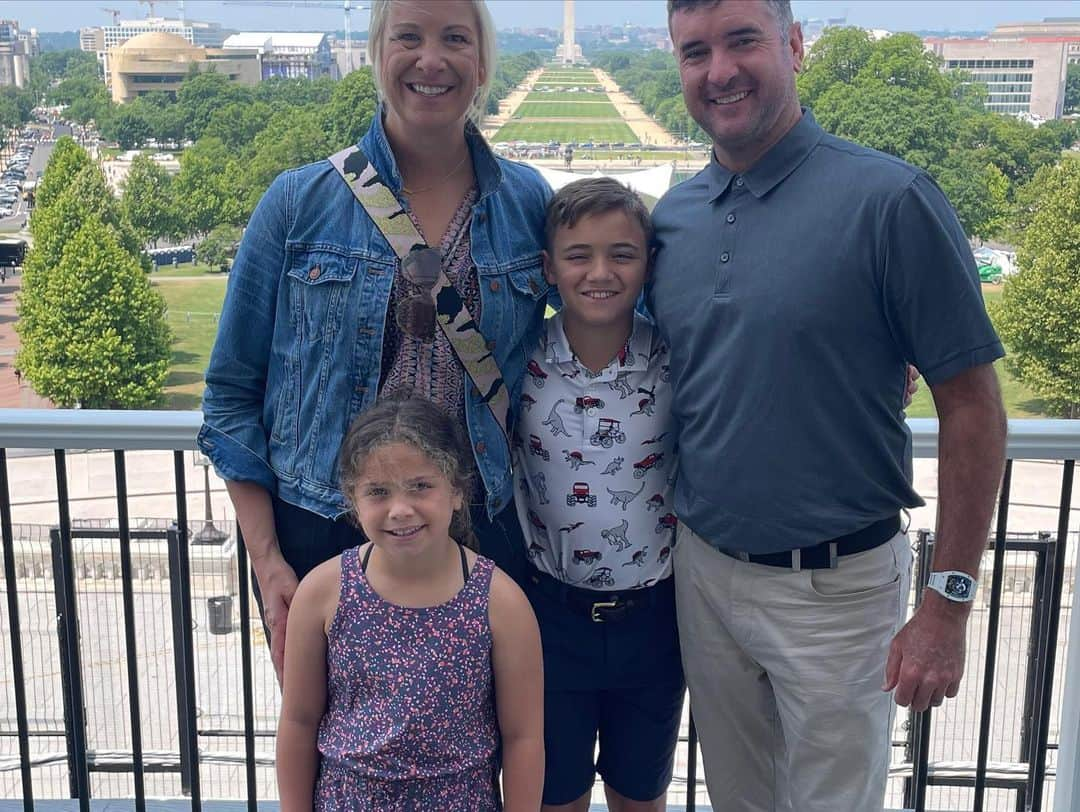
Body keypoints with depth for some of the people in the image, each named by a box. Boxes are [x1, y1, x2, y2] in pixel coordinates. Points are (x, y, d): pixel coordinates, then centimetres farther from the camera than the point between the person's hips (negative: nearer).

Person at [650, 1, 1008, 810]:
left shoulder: (888, 199, -14)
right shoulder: (672, 216, 2)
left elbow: (971, 405, -12)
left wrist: (948, 604, -14)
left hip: (835, 584, -4)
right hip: (703, 569, 5)